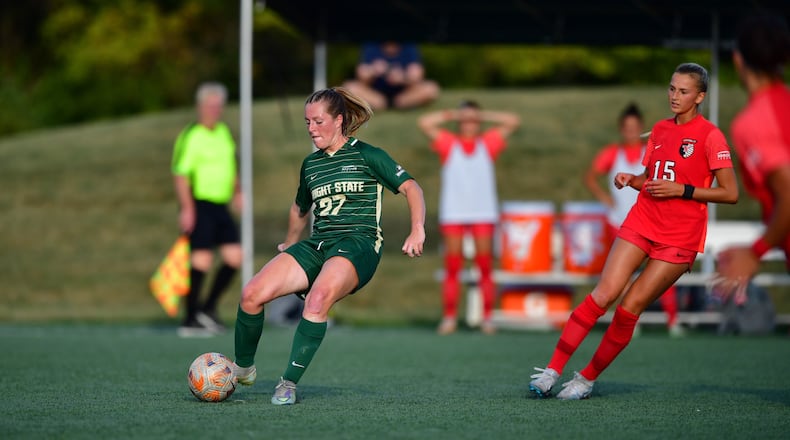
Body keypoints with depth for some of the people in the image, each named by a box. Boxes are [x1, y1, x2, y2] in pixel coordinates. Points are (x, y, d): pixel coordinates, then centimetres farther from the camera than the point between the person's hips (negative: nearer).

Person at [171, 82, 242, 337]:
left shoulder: (224, 132, 14)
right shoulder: (190, 136, -11)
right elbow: (180, 174, -15)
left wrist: (237, 192, 24)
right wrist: (187, 208, -21)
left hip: (221, 206, 8)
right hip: (199, 205, -8)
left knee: (234, 257, 3)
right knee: (202, 261, -8)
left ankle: (208, 309, 16)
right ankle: (191, 320, 0)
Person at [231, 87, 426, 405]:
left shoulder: (366, 156, 2)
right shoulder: (310, 164, 19)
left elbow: (411, 188, -1)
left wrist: (417, 230, -15)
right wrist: (289, 245, 48)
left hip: (359, 245, -6)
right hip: (317, 245, 6)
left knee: (318, 298, -38)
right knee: (252, 294, -17)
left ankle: (289, 384, -33)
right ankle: (243, 369, 6)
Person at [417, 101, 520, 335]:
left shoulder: (488, 143, 10)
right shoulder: (448, 143, 8)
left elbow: (513, 121, 9)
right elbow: (424, 122, 2)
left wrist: (483, 115, 5)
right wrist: (453, 115, 2)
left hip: (483, 213, 1)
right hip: (453, 214, -1)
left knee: (485, 267, -1)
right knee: (452, 267, -2)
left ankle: (487, 318, 1)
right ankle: (449, 318, -1)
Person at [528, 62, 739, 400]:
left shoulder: (709, 136, -7)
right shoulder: (660, 129, 12)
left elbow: (730, 193, -10)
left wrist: (681, 190, -16)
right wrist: (631, 180, 2)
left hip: (679, 238, -4)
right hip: (642, 221, 4)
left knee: (630, 308, -7)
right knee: (604, 293, -11)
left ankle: (587, 379, 6)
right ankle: (553, 370, -12)